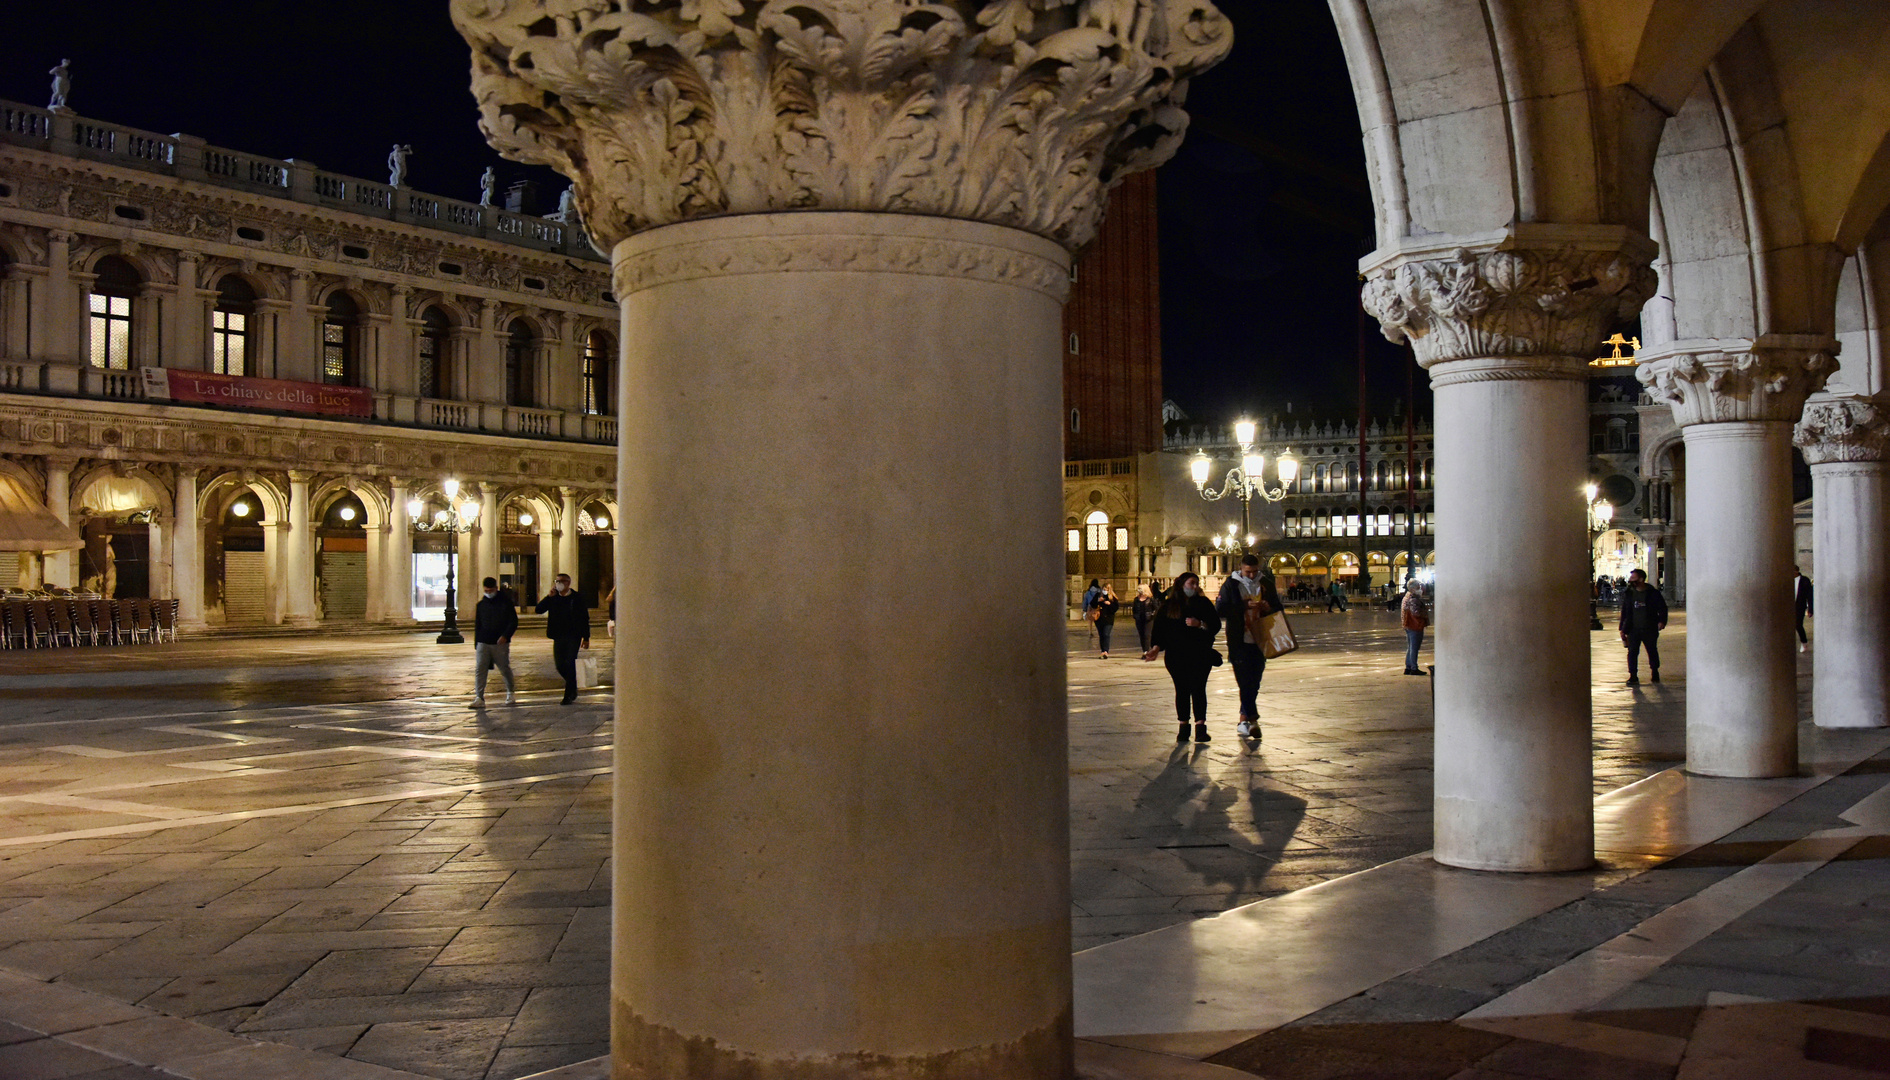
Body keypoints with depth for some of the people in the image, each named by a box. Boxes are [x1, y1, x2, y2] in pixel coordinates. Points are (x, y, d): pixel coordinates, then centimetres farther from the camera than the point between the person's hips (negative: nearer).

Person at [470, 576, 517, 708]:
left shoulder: (505, 602, 0)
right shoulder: (481, 604, 9)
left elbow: (514, 622, -2)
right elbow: (477, 625, 15)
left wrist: (505, 635, -17)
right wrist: (476, 644, 11)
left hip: (501, 643, -2)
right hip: (483, 643, 2)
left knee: (505, 669, 8)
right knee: (479, 670, -8)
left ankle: (511, 693, 30)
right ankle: (479, 698, -9)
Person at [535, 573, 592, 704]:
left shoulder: (577, 597, -2)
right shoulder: (553, 597, 6)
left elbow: (585, 618, 1)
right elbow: (539, 610, -4)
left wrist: (586, 638, -1)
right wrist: (549, 596, -15)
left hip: (573, 636, -4)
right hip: (559, 637, 4)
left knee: (569, 663, -10)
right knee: (559, 664, 5)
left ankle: (569, 695, -4)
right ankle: (572, 688, 28)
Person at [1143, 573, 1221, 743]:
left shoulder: (1203, 603, 9)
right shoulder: (1168, 606, 8)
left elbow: (1216, 625, 4)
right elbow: (1159, 629, 6)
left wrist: (1200, 624, -13)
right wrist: (1156, 647, -8)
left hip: (1200, 655, -1)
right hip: (1176, 656, 1)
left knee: (1198, 689, -7)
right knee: (1181, 690, 2)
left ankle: (1200, 726, -7)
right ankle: (1183, 727, 8)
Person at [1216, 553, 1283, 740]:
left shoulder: (1266, 584, 9)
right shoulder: (1231, 584, -1)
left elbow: (1278, 608, 17)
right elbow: (1220, 609, -10)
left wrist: (1268, 608, -7)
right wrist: (1245, 606, -19)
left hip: (1260, 640, 4)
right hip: (1239, 641, -4)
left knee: (1254, 682, 8)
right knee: (1245, 681, -10)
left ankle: (1244, 719, 19)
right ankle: (1252, 719, -12)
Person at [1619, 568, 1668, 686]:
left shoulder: (1653, 593, -2)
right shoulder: (1628, 593, 6)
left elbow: (1662, 608, 5)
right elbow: (1624, 612, 11)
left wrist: (1662, 621, -11)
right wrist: (1623, 629, 8)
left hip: (1649, 629, -1)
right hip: (1633, 629, 1)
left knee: (1652, 651, 12)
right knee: (1632, 652, -8)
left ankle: (1654, 673, 32)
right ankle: (1633, 676, -5)